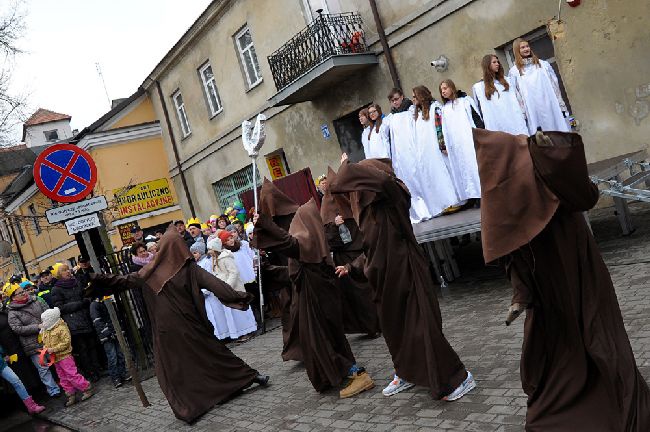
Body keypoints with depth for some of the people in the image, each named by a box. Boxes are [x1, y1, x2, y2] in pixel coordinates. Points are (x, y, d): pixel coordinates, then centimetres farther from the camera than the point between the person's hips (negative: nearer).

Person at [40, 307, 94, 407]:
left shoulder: (61, 328, -13)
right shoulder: (45, 331, 13)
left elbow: (66, 342, -18)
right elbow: (45, 342, 22)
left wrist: (53, 349, -22)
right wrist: (45, 349, 0)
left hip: (65, 356, -9)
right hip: (55, 359, 9)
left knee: (72, 375, -10)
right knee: (63, 379, 11)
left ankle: (87, 389, -1)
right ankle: (71, 396, 18)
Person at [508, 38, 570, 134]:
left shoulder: (543, 64, 12)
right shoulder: (514, 71, 3)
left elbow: (554, 84, 11)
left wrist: (561, 106, 6)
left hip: (552, 107, 3)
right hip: (534, 111, -2)